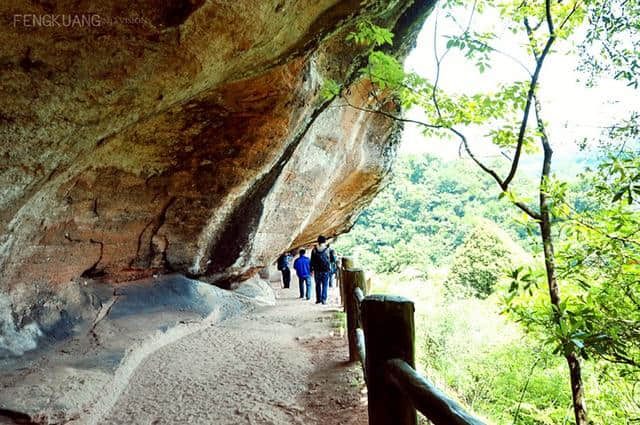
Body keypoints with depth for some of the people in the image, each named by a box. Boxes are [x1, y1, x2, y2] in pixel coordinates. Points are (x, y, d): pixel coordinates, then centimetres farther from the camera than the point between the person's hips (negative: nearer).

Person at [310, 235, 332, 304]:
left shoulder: (314, 250, -1)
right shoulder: (327, 249, -6)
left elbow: (312, 261, 2)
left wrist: (311, 270, 8)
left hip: (317, 270, 2)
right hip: (325, 270, -2)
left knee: (318, 285, 11)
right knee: (325, 285, 3)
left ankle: (318, 299, 12)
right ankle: (323, 299, -3)